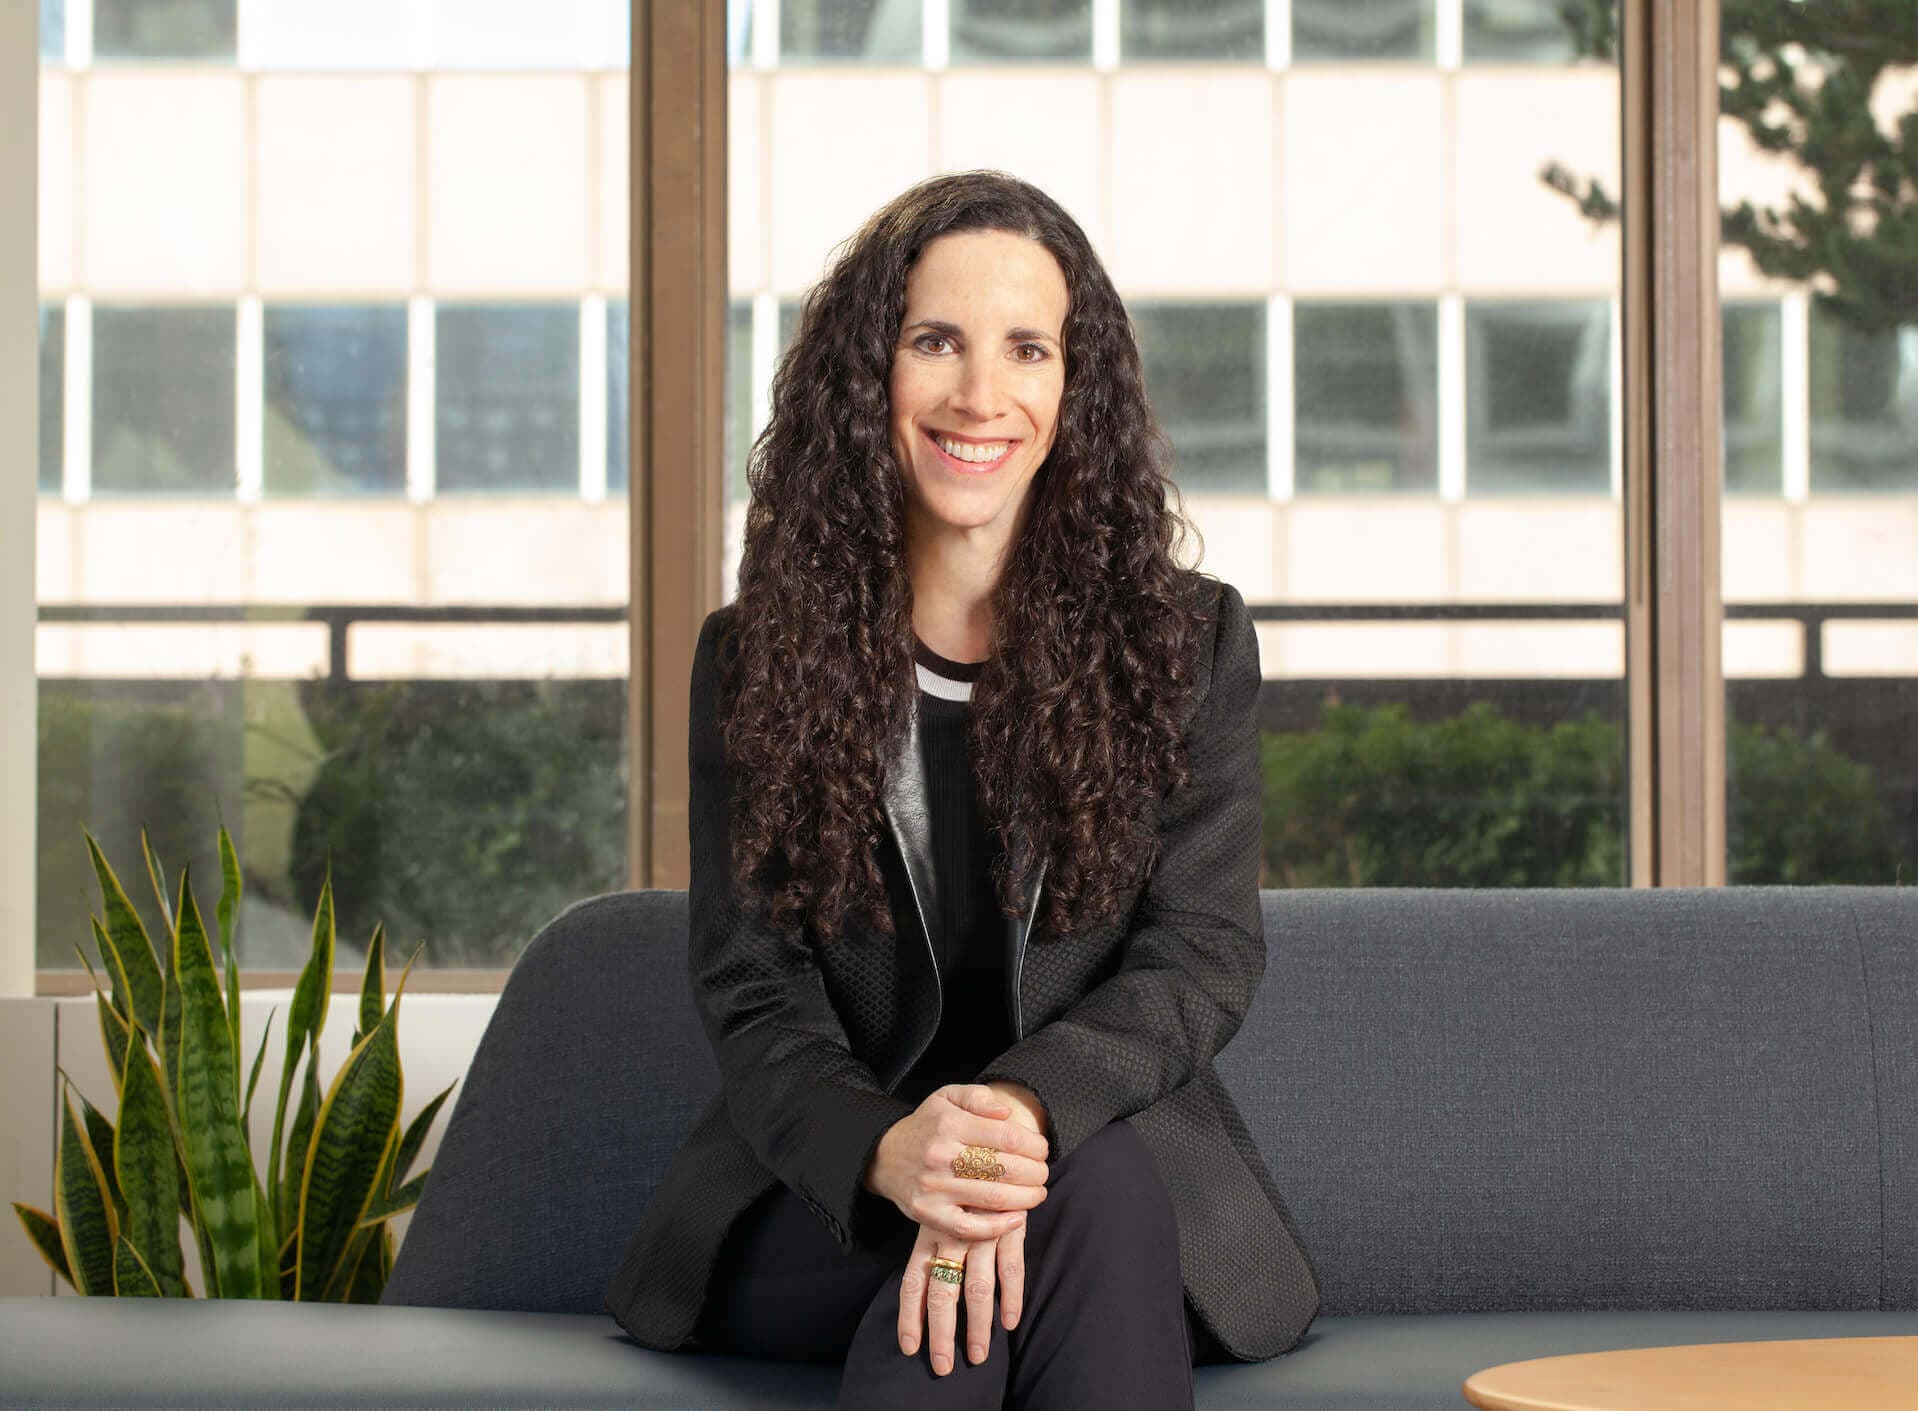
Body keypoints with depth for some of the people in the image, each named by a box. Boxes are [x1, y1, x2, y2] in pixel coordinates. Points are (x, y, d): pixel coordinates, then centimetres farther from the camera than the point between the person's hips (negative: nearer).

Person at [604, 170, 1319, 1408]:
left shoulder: (1190, 642, 6)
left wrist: (1024, 1111, -27)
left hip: (1126, 1167, 1)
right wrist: (889, 1151, -25)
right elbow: (755, 996, 0)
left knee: (1095, 1192, -36)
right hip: (822, 1204, 0)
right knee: (968, 1266, -36)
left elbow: (1204, 956, -4)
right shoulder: (754, 657, 6)